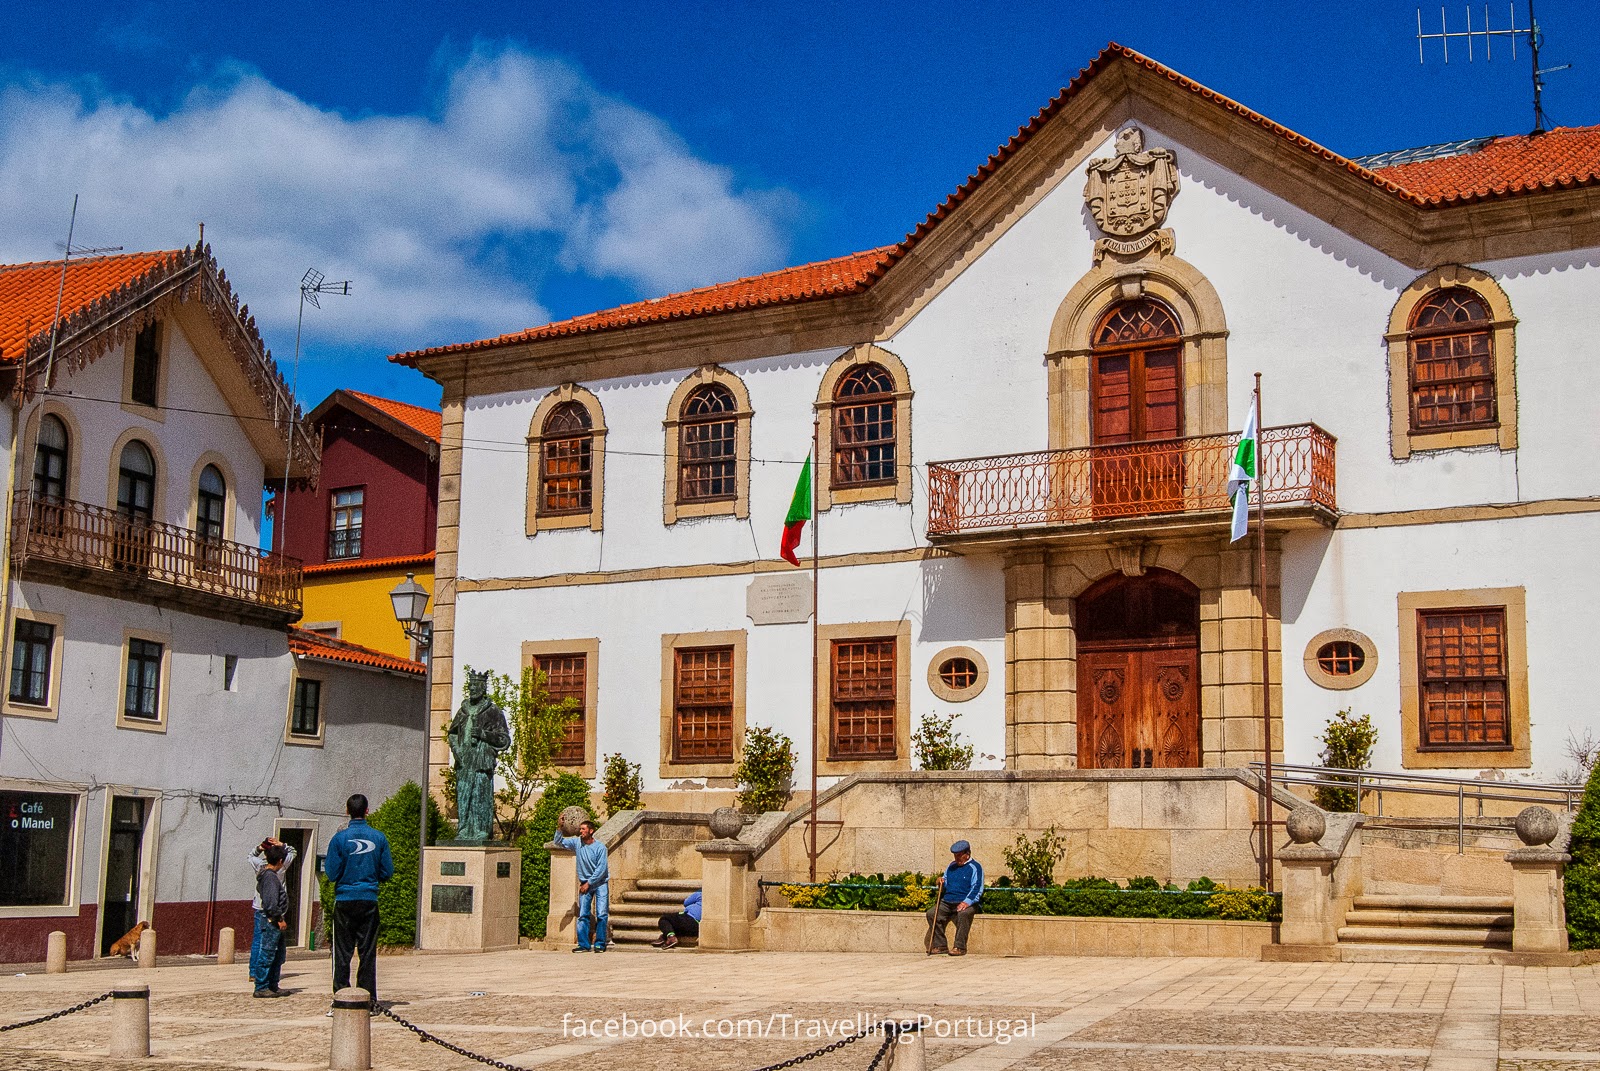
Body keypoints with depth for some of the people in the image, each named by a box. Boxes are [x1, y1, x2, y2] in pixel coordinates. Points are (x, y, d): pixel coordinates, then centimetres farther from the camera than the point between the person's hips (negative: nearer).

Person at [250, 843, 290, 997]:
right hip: (271, 920, -11)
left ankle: (273, 985, 20)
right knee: (267, 954, -6)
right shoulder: (270, 876, -17)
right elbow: (271, 902, -21)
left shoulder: (266, 873, 11)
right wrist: (279, 919, -17)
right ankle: (261, 988, -3)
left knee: (278, 955, 15)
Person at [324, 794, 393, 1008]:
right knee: (368, 952, 7)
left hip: (344, 902, -2)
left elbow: (331, 874, -7)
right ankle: (369, 999, 7)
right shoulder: (379, 838, -1)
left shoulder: (340, 838, -8)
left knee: (342, 953, 4)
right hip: (369, 901, 2)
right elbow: (387, 872, 3)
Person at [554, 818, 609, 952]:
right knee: (582, 915, -3)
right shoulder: (577, 842, -1)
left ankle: (600, 944, -3)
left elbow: (601, 869, -14)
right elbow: (559, 842, 4)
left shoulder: (600, 847, -13)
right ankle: (584, 944, -2)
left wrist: (589, 883, -13)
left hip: (600, 882, -4)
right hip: (585, 883, 4)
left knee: (601, 915, -7)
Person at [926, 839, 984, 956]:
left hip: (966, 903, -6)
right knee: (931, 913, -18)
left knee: (963, 914, -38)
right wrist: (942, 883, 2)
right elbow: (945, 888, 28)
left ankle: (960, 947, -32)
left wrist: (967, 902, -24)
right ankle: (940, 946, -13)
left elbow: (977, 888, -10)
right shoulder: (952, 866, 21)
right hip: (947, 902, 6)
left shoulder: (975, 867, 1)